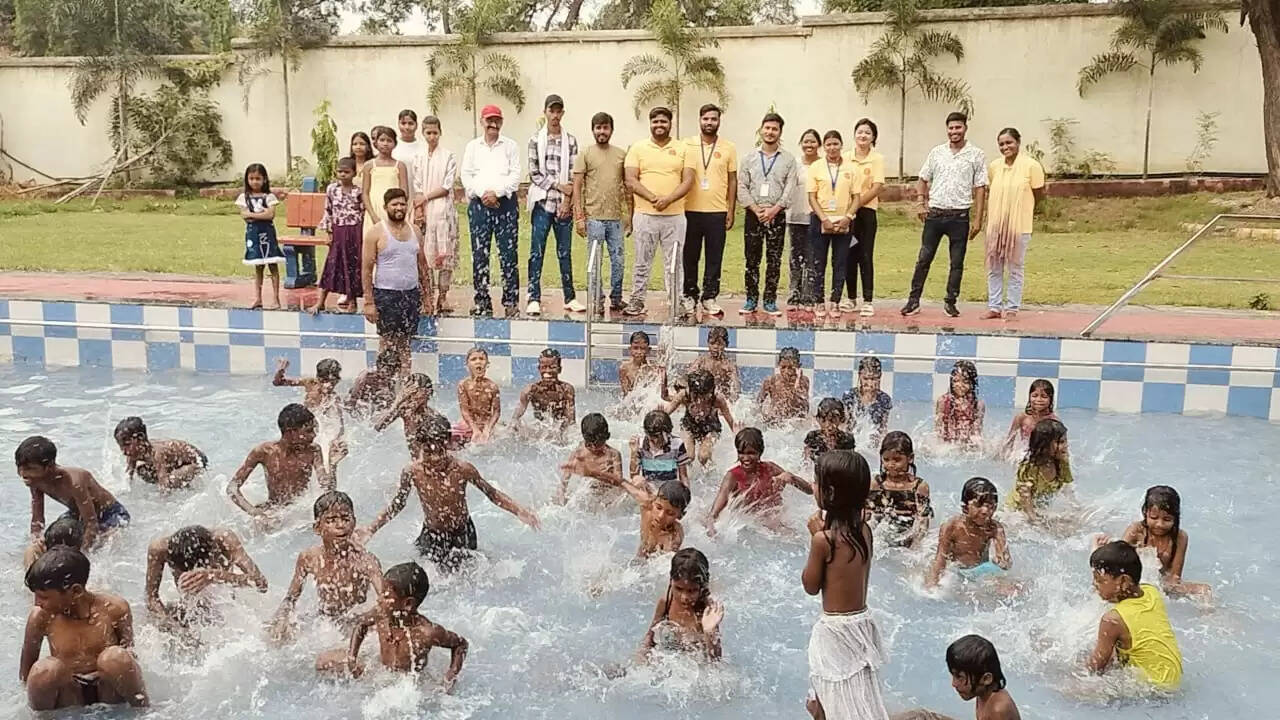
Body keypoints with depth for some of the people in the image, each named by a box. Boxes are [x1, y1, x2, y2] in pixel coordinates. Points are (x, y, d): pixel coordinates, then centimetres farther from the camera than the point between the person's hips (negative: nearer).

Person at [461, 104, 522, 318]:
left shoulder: (510, 146, 8)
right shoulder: (472, 146, 13)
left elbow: (515, 175, 0)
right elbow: (466, 176, 7)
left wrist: (496, 192, -11)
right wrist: (482, 194, -7)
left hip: (505, 202, -2)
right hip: (479, 204, 2)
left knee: (508, 253, -4)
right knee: (479, 253, 1)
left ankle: (511, 300, 0)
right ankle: (482, 300, 7)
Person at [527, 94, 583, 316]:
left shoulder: (571, 141, 6)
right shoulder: (536, 140, 4)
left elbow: (573, 175, 2)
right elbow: (534, 174, 0)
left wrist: (568, 200, -7)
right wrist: (558, 185, -8)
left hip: (564, 204, 1)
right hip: (542, 201, -1)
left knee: (565, 253, 7)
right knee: (537, 252, -4)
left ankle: (570, 297, 14)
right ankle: (534, 299, -2)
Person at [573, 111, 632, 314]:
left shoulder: (621, 154, 10)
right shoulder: (585, 154, 1)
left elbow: (628, 187, 13)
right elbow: (577, 187, -1)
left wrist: (631, 215, 9)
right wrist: (579, 217, -8)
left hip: (616, 217, 3)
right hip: (594, 217, -3)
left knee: (618, 260, 7)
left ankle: (616, 300, 17)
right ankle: (597, 301, 12)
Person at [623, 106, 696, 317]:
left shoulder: (682, 149, 8)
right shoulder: (637, 149, 6)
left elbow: (688, 181, 0)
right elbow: (631, 181, -2)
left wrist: (668, 199, -17)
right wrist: (653, 198, -16)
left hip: (675, 215, 0)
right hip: (645, 214, 0)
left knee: (673, 263, 5)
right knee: (642, 261, 5)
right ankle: (637, 301, 13)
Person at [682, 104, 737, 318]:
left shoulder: (728, 148, 6)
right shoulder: (687, 145, 4)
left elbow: (732, 181, 8)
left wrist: (731, 210, 2)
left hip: (717, 212, 0)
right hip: (691, 210, 0)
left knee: (714, 258, 4)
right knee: (690, 257, 6)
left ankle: (709, 298, 12)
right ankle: (689, 296, 16)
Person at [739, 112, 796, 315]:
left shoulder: (788, 159, 6)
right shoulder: (750, 158, 9)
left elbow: (790, 189, -2)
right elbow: (742, 187, 2)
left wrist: (774, 209, -14)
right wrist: (756, 209, -10)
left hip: (777, 215, -1)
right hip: (753, 215, 1)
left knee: (774, 260, 2)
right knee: (751, 259, 2)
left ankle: (770, 301, 8)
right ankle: (751, 300, 10)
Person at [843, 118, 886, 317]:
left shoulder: (877, 159, -1)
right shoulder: (845, 158, 7)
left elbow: (877, 188, -8)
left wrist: (857, 205, -12)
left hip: (867, 211, -3)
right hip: (847, 213, 3)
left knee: (865, 256, -2)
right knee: (850, 255, 7)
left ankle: (867, 301, 2)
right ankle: (851, 298, 17)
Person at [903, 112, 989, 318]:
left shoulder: (976, 155, 0)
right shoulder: (936, 152, 7)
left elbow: (980, 189, -1)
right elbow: (923, 180, 15)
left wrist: (978, 219, -6)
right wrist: (922, 204, 1)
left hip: (959, 216, -2)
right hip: (934, 214, 2)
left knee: (957, 262, 5)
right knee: (924, 259, 2)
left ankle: (951, 301, 16)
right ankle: (914, 301, 7)